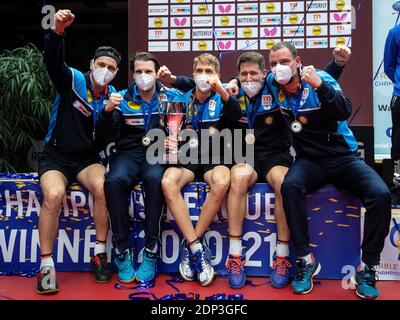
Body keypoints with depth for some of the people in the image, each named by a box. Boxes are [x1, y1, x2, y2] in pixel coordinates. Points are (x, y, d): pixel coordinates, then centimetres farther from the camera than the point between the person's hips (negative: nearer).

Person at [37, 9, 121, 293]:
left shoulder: (115, 96, 3)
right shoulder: (73, 80, -6)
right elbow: (53, 61, -26)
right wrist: (58, 31, -44)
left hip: (88, 159, 2)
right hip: (56, 156, -2)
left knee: (103, 187, -29)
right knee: (53, 195, -30)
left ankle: (100, 254, -12)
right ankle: (46, 265, -15)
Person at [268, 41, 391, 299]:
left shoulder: (321, 78, -8)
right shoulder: (273, 84, 2)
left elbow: (345, 112, -24)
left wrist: (320, 86, -36)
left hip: (344, 157, -1)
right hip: (309, 160, 1)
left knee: (380, 194, -26)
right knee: (290, 185, -33)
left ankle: (367, 267, -9)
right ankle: (306, 260, -21)